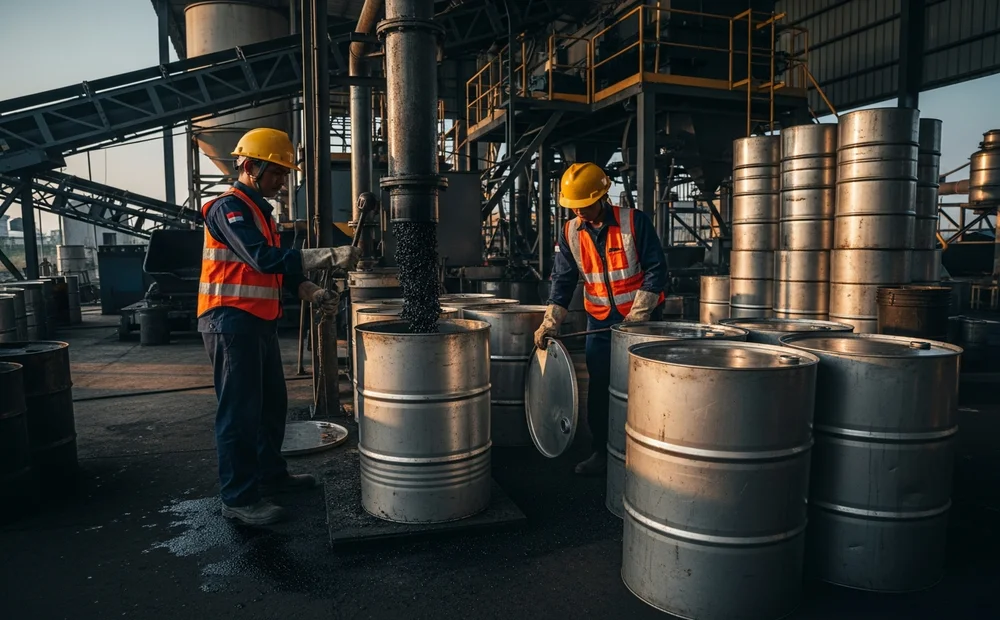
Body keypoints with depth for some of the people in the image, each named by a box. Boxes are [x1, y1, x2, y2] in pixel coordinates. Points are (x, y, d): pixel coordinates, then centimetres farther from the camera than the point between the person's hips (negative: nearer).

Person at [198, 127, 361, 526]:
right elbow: (264, 258, -26)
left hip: (258, 322, 10)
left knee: (272, 404, 17)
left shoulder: (258, 209, 19)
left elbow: (277, 266, 17)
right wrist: (332, 256, -28)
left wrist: (315, 295, 2)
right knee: (240, 411, -6)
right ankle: (239, 498, 3)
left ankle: (271, 474, 31)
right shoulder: (229, 207, -12)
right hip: (231, 322, -10)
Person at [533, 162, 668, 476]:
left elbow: (656, 269, -10)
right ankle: (602, 451, 20)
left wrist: (637, 315, -16)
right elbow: (563, 280, 1)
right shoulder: (570, 233, -1)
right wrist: (550, 323, -9)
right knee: (599, 389, 6)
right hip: (600, 321, 4)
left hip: (643, 319, -3)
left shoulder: (634, 221, -11)